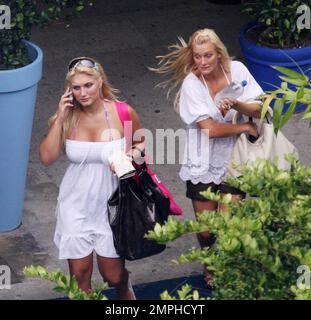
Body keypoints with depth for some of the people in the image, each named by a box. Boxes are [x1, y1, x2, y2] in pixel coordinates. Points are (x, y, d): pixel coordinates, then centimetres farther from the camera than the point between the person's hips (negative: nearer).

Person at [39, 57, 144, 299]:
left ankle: (126, 291, 42)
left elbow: (141, 144, 7)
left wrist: (132, 155, -16)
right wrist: (60, 118, -18)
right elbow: (47, 158, -13)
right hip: (76, 206, 1)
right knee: (79, 274, 4)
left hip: (110, 204, -1)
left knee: (113, 275, 6)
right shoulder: (67, 118, -7)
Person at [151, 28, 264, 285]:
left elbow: (258, 110, -8)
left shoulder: (237, 70, -8)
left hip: (233, 161, 1)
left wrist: (235, 104, -28)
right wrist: (246, 127, -11)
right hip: (203, 165, -1)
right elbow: (210, 128, -21)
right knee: (206, 230, 9)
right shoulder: (191, 83, -17)